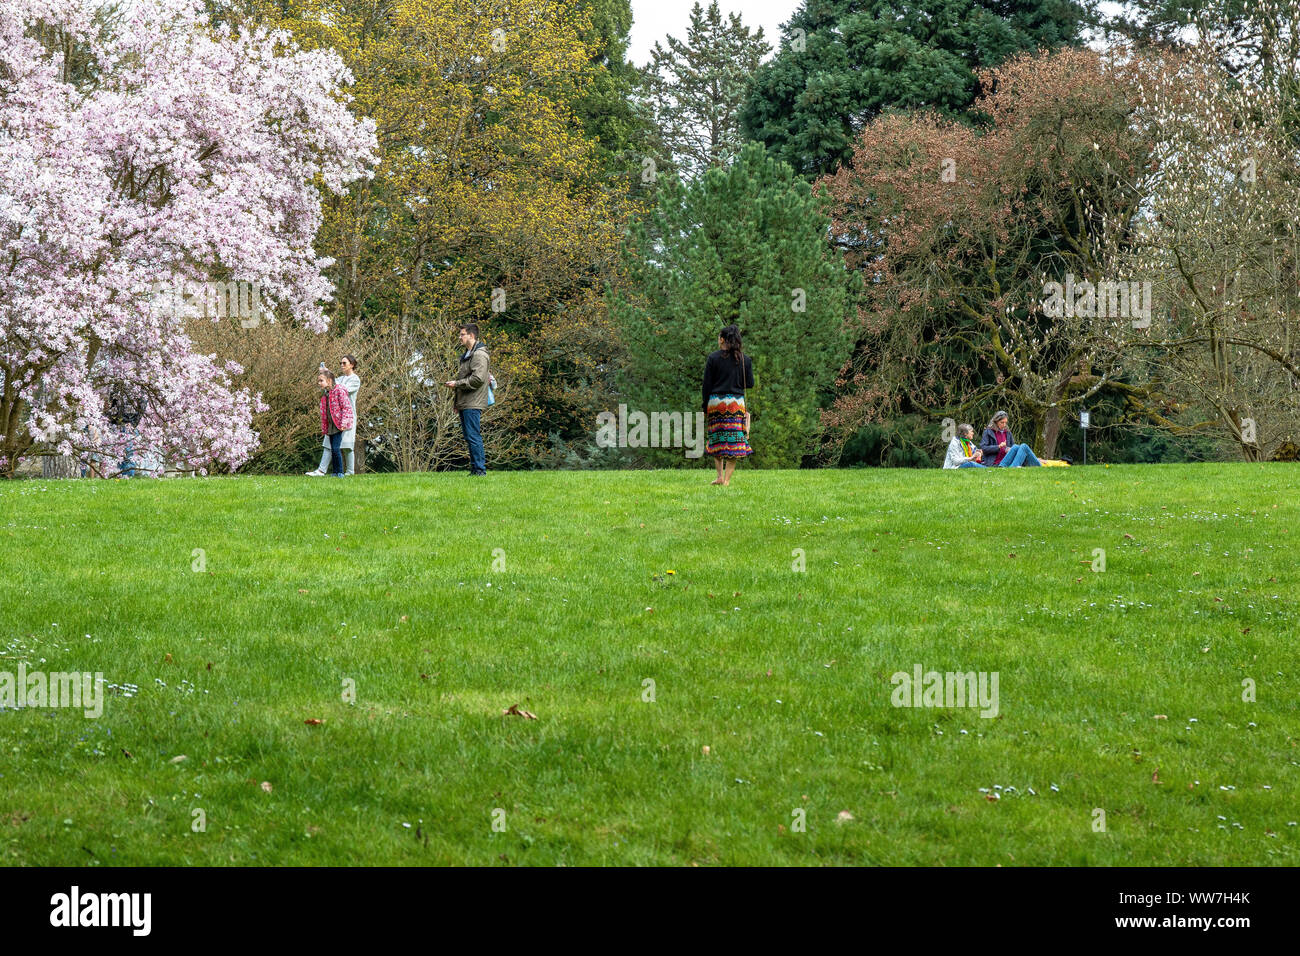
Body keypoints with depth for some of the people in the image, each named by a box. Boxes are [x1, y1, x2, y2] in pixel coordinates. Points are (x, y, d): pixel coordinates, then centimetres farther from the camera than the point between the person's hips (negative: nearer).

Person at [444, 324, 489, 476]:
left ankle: (479, 469, -9)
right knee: (469, 437, 10)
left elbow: (477, 379, -22)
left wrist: (456, 384, -15)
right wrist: (457, 401, 23)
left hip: (473, 404, -10)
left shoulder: (479, 355, -11)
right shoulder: (467, 355, 21)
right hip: (465, 404, 10)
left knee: (473, 437, -11)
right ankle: (475, 469, 13)